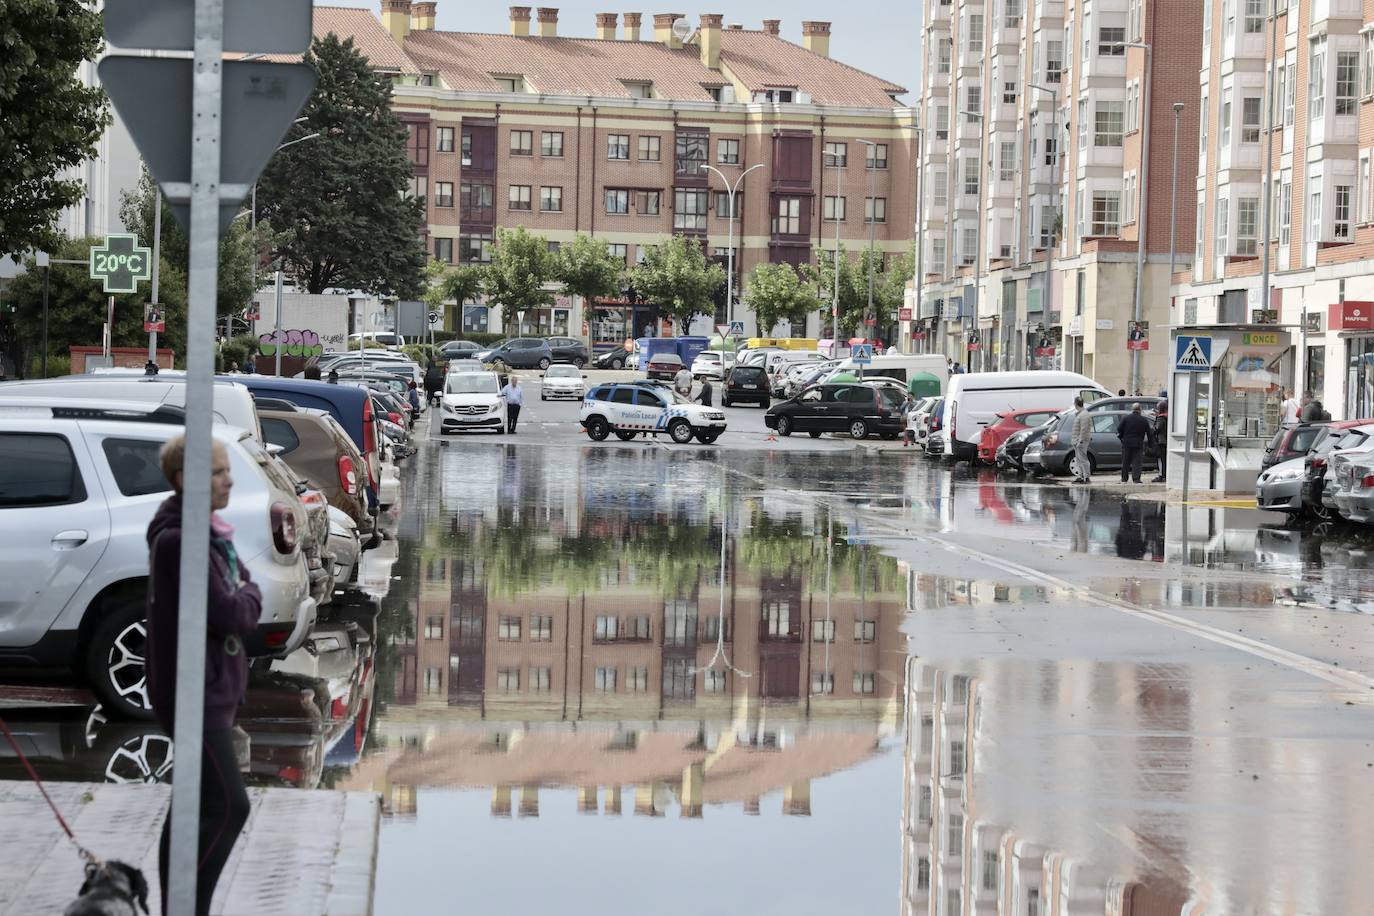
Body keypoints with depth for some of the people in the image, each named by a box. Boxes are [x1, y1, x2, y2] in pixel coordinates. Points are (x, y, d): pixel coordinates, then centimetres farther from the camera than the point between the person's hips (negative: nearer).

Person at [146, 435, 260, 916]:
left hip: (214, 686, 10)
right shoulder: (178, 541, -21)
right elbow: (230, 615, -22)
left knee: (196, 803, 15)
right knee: (227, 806, -11)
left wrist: (241, 598, -6)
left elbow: (245, 589, 13)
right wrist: (248, 598, -4)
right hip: (195, 691, -10)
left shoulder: (210, 533, 11)